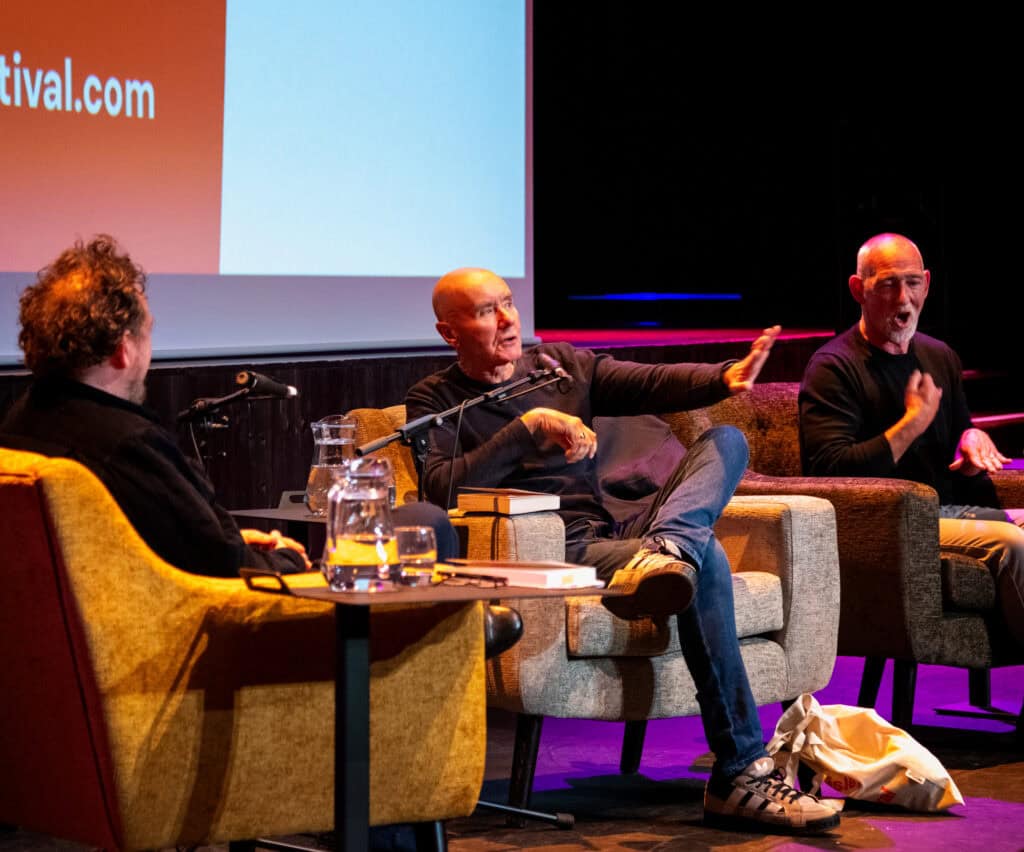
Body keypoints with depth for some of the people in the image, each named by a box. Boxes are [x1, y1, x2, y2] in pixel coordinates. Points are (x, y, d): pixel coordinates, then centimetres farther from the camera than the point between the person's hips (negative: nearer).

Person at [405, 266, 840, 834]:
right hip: (555, 554, -6)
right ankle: (739, 776, -34)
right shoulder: (434, 401, 6)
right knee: (704, 560, -29)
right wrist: (528, 427, -17)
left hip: (614, 535, 6)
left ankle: (663, 550, -41)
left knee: (725, 440, -7)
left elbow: (652, 384, 4)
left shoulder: (562, 364, 20)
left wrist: (724, 378, -16)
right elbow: (442, 488, -14)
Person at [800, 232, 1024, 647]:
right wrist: (913, 424, -13)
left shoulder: (940, 357, 18)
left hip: (952, 508, 8)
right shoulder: (834, 368, -7)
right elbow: (831, 471, -18)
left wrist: (974, 437, 5)